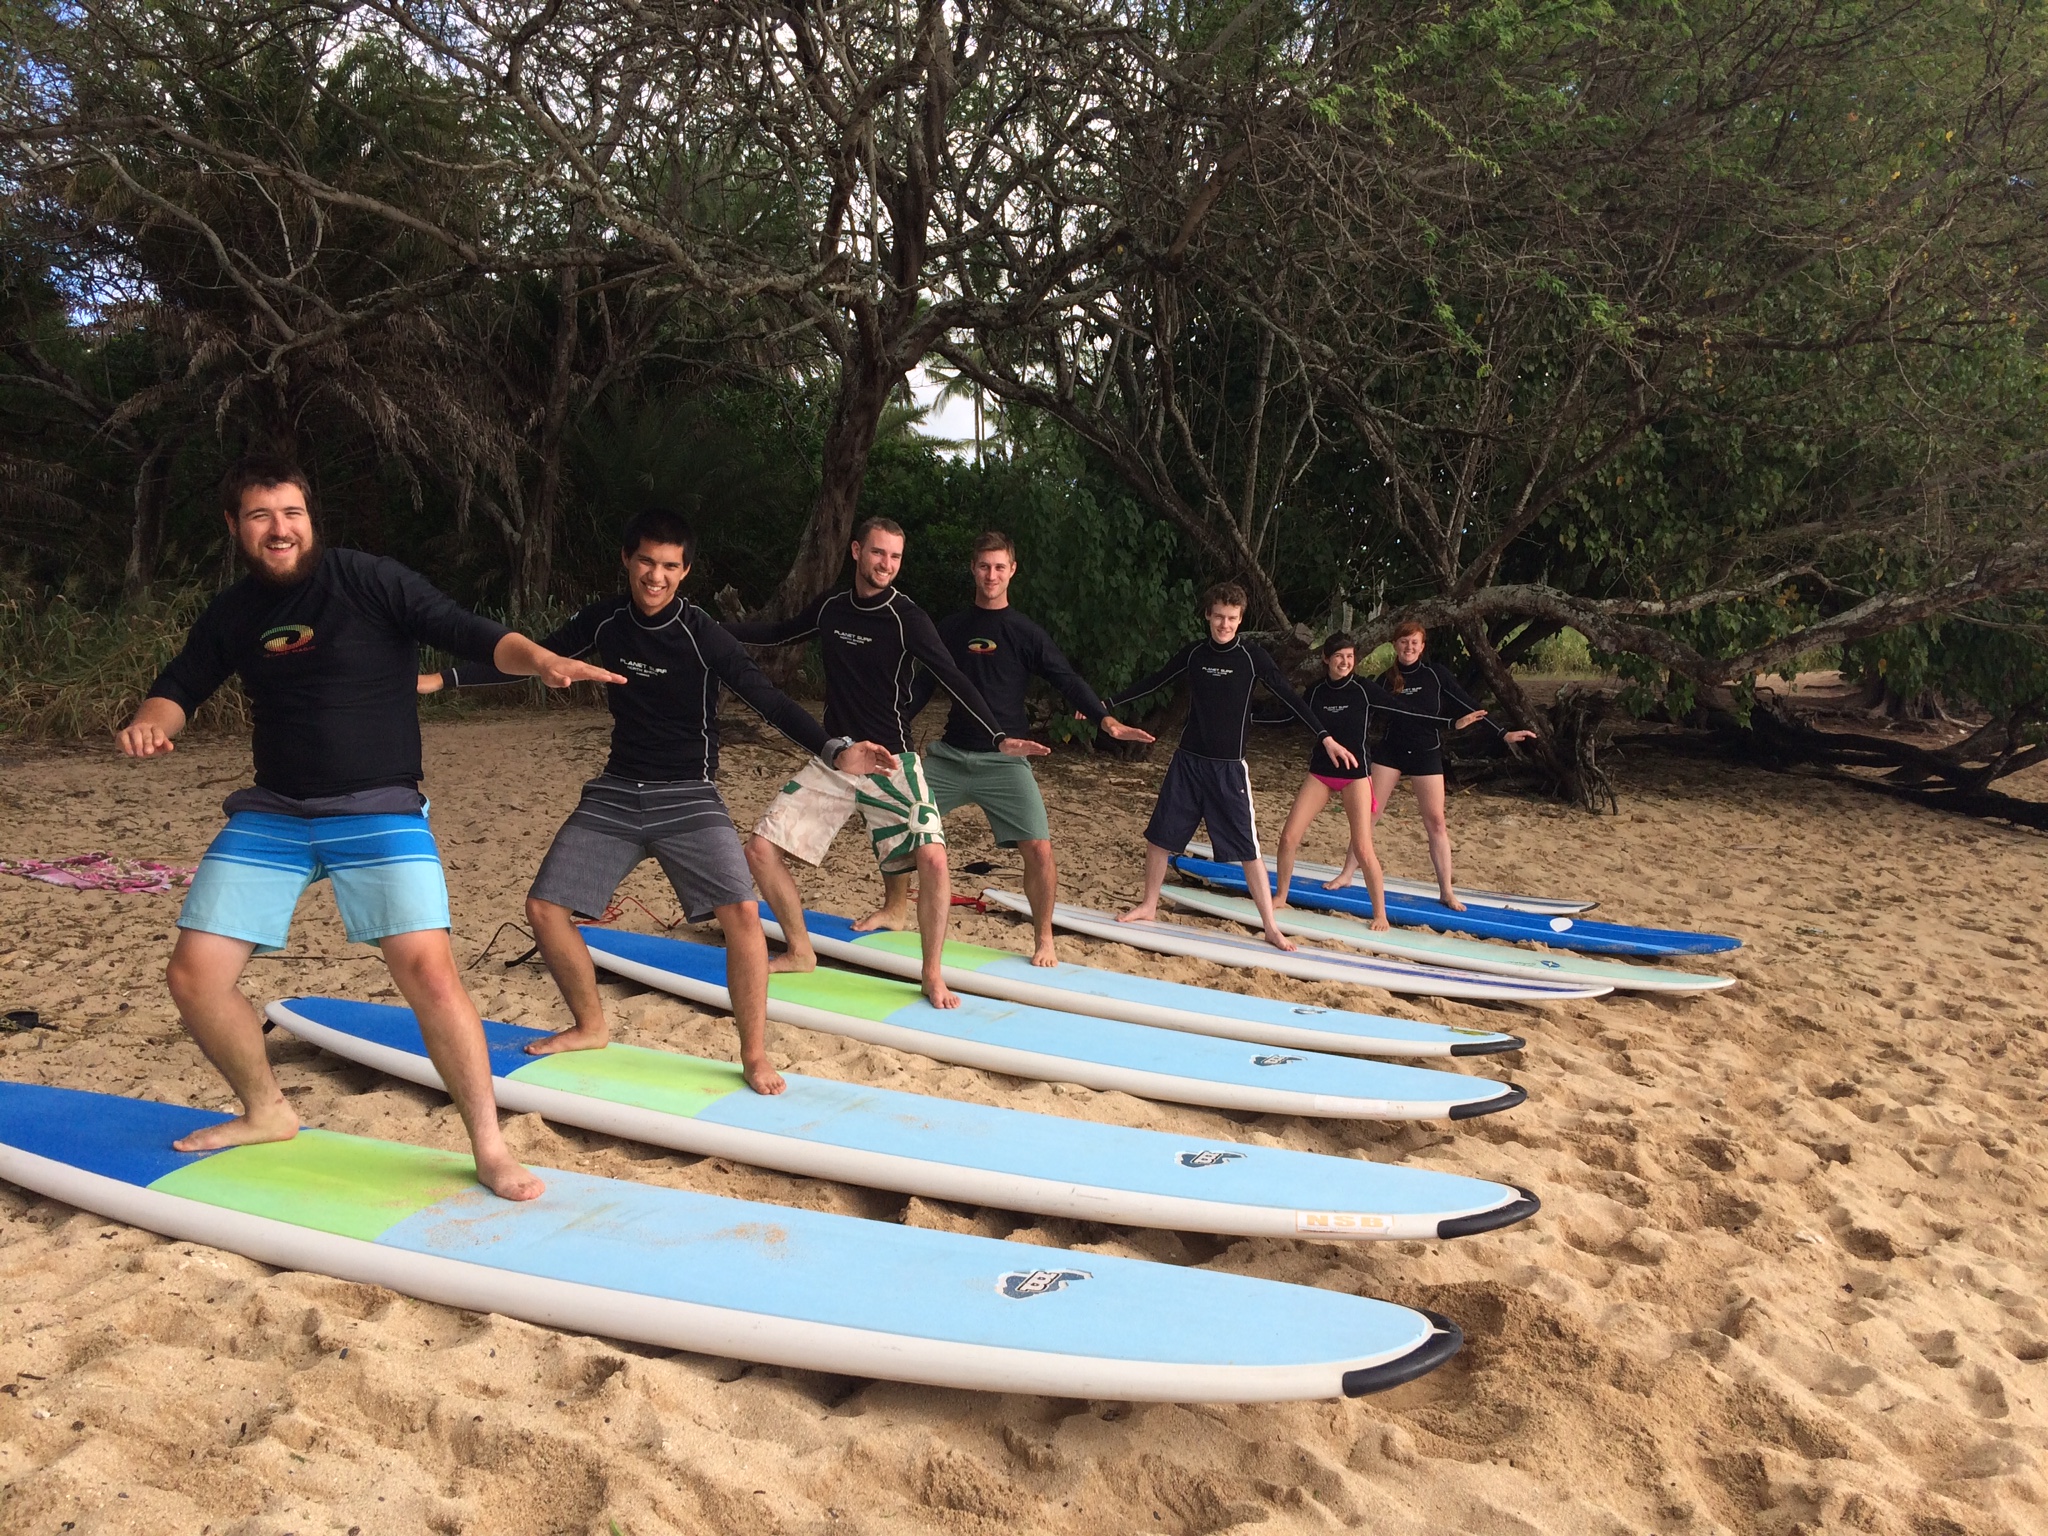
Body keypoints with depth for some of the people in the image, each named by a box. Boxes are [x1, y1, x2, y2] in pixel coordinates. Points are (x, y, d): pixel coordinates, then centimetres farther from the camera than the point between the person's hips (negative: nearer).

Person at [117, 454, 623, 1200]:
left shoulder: (370, 581, -8)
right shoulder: (232, 613, 7)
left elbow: (470, 634, -16)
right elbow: (179, 687, 17)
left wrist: (542, 660, -37)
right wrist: (151, 721, -8)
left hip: (379, 812, -5)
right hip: (270, 815, 5)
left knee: (429, 970, -20)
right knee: (194, 974, 1)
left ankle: (490, 1149, -7)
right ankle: (265, 1112, 27)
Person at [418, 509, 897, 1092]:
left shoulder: (702, 634, -14)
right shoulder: (604, 620, -2)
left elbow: (769, 699, -22)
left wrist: (835, 752, -36)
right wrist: (439, 679, 5)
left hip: (688, 798, -4)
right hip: (615, 794, 4)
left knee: (742, 912, -21)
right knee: (544, 908, 1)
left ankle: (754, 1055, -5)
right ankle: (591, 1026, 24)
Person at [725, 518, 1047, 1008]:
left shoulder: (907, 618, -11)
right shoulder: (830, 607, 3)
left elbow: (953, 680, -19)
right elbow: (779, 632, 22)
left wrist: (998, 738, -30)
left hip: (890, 761, -4)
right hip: (832, 758, 5)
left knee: (932, 859, -21)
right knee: (761, 848, -3)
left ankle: (933, 975, -2)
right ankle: (800, 951, 17)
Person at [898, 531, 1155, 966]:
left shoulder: (1025, 633, 0)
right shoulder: (951, 627, 10)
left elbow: (1068, 680, -7)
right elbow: (924, 685, 17)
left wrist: (1105, 719, -22)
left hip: (1004, 760, -3)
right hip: (949, 755, 3)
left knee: (1038, 849, -15)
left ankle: (1044, 939, 5)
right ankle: (895, 908, 22)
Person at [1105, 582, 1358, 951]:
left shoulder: (1252, 656, -7)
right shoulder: (1193, 653, 2)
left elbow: (1289, 697, -5)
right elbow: (1154, 682, 12)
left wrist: (1325, 737, -12)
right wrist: (1107, 704, 13)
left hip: (1229, 767, -3)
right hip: (1188, 760, 3)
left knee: (1248, 848, -5)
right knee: (1159, 836, 7)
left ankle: (1271, 928, 1)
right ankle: (1149, 906, 26)